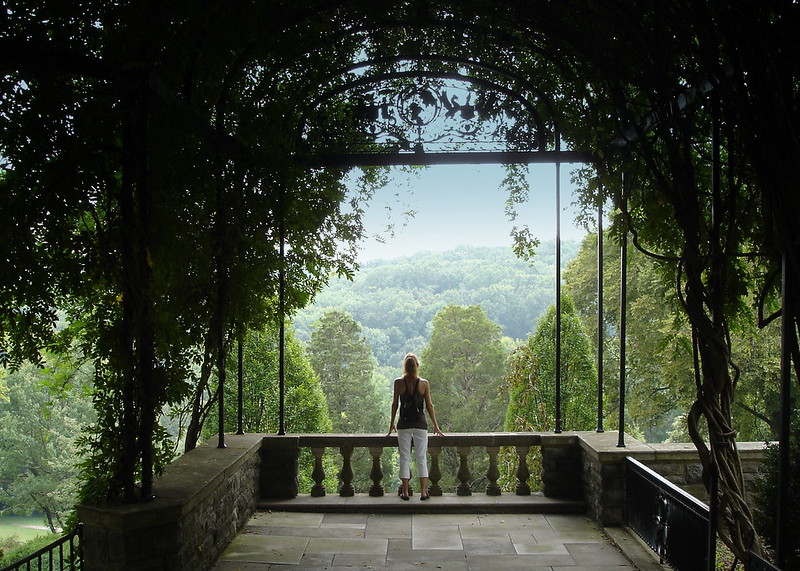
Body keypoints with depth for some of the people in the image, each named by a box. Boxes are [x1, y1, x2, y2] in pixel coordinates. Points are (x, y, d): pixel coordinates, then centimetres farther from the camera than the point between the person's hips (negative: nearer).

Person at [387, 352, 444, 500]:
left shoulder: (398, 383, -4)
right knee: (421, 457, 7)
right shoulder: (424, 383, -3)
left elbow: (395, 404, 1)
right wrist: (435, 426, 10)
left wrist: (392, 424, 12)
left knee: (404, 457, 7)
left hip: (404, 424, 0)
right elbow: (429, 405, 1)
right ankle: (423, 492, 6)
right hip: (420, 424, 0)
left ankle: (405, 492, 9)